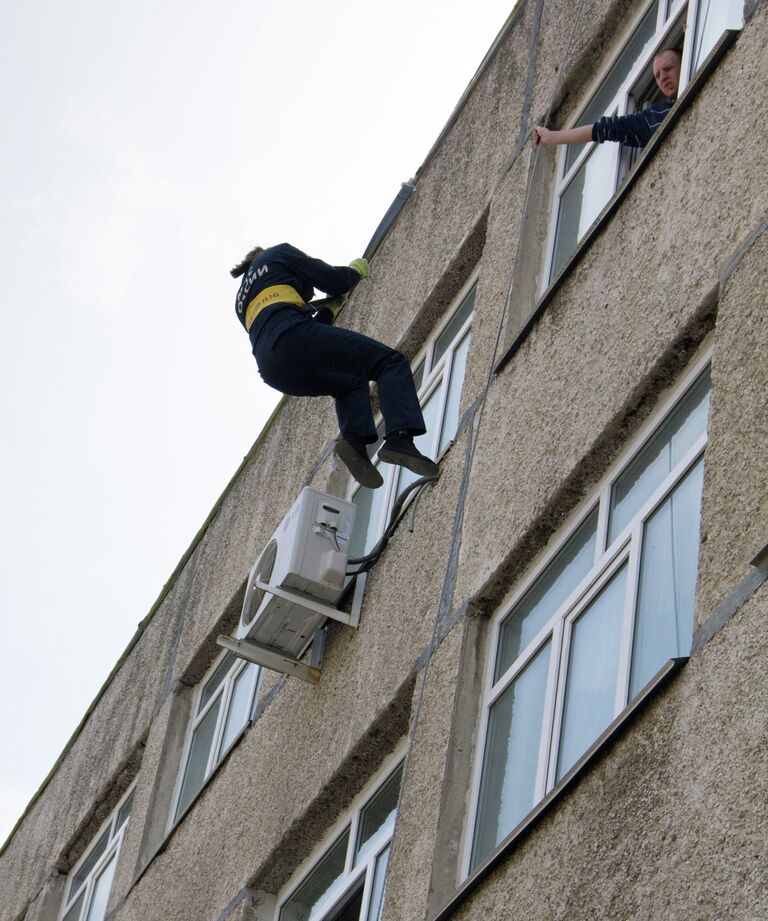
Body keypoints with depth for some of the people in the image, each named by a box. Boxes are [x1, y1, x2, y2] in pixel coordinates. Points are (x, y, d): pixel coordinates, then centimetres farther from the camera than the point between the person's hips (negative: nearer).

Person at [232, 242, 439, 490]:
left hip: (271, 369, 7)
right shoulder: (277, 254, 21)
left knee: (351, 382, 29)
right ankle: (399, 438, -25)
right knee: (391, 362, -1)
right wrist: (356, 270, 34)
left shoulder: (242, 302, 36)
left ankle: (355, 440, -2)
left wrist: (331, 308, 44)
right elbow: (334, 281, 14)